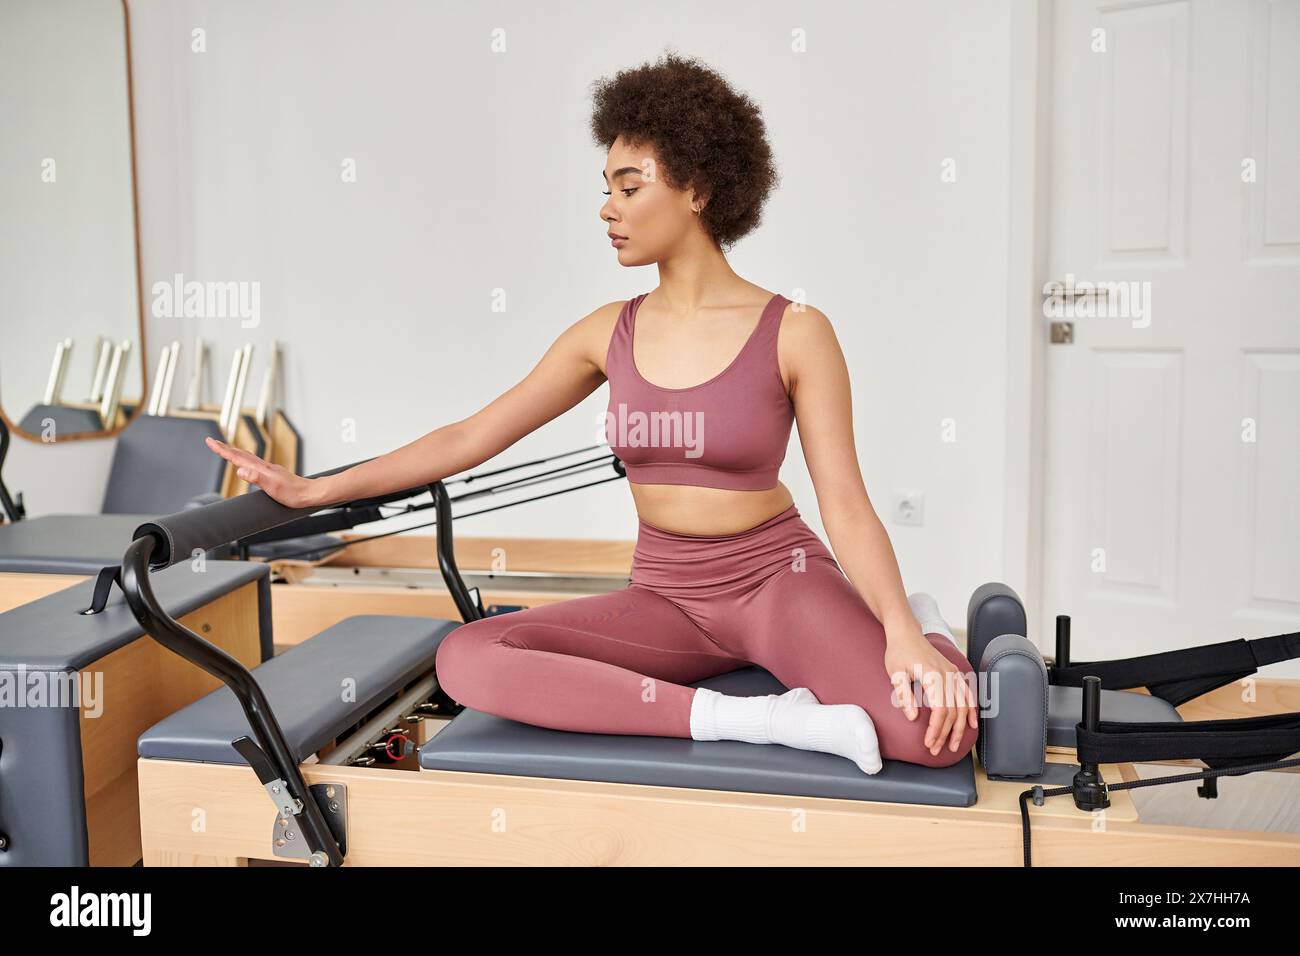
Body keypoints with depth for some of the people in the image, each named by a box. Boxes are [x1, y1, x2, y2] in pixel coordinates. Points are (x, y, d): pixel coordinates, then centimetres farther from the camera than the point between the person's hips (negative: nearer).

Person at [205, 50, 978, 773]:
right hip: (666, 596, 4)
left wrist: (904, 634, -27)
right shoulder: (609, 334, 2)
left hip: (778, 578, -3)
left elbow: (846, 503, -11)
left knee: (937, 726, -31)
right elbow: (471, 437, 5)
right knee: (467, 660, -23)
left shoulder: (795, 334, -8)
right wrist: (314, 490, 4)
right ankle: (754, 718, -26)